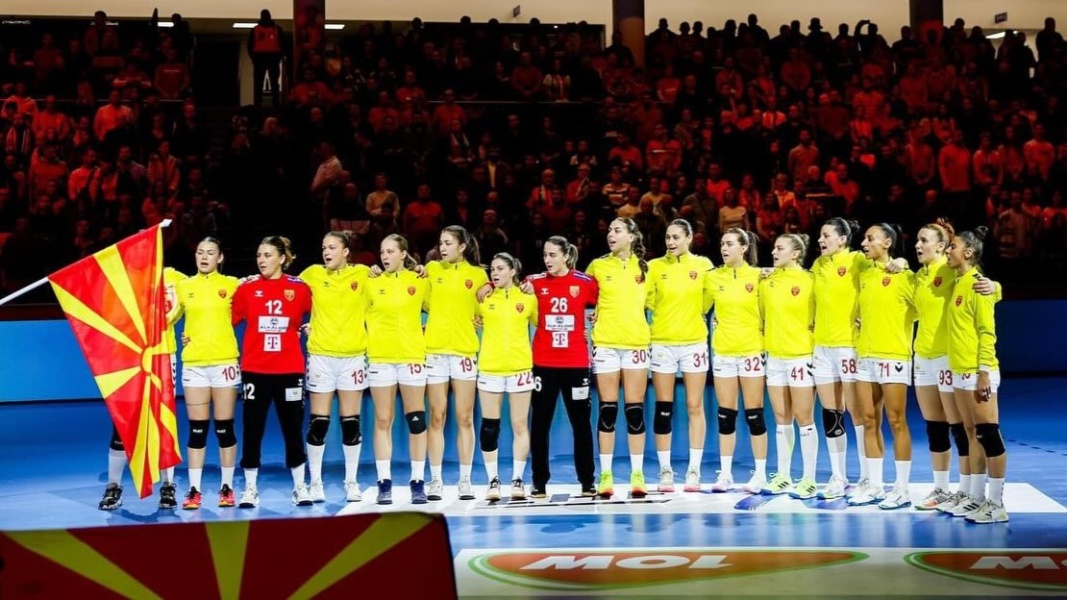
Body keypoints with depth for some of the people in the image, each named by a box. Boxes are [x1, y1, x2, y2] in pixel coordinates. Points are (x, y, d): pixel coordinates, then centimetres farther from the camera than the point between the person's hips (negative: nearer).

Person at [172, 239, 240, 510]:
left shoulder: (231, 284, 3)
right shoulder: (183, 286, 8)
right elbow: (167, 315, 13)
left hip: (225, 362, -1)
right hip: (193, 363, 1)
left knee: (224, 428, 2)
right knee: (197, 429, 1)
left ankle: (227, 487, 11)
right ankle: (194, 489, 5)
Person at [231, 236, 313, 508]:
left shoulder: (299, 287, 0)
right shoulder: (247, 287, 0)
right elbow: (230, 320, 1)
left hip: (289, 369, 0)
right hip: (254, 369, 0)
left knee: (293, 428, 6)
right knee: (252, 429, 3)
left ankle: (300, 487, 17)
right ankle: (250, 489, 11)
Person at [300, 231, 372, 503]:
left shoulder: (363, 274, 1)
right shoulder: (313, 273, 2)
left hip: (353, 355, 0)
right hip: (320, 354, 0)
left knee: (351, 422, 4)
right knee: (318, 422, 1)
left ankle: (352, 481, 14)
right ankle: (315, 482, 10)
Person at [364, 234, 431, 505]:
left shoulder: (419, 281, 3)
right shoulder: (371, 283, 6)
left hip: (412, 357, -1)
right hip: (380, 358, 1)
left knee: (416, 420, 1)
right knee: (382, 421, 3)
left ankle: (418, 482, 7)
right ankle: (384, 482, 7)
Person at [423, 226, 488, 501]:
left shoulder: (478, 274, 4)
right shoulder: (432, 269, 7)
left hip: (465, 351, -1)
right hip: (434, 350, 1)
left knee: (465, 418, 1)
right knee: (437, 417, 2)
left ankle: (465, 480, 7)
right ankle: (435, 480, 7)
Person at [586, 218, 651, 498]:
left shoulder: (644, 267, 5)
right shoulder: (598, 266, 4)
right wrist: (597, 316, 8)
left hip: (637, 343, 0)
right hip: (605, 343, 0)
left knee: (635, 409, 1)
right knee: (607, 409, 0)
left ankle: (637, 475, 6)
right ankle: (605, 475, 4)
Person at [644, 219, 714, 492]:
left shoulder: (703, 265, 0)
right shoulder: (655, 266, 0)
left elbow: (707, 301, 9)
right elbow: (648, 301, 4)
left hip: (694, 342, 0)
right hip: (662, 343, 0)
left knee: (694, 407, 3)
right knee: (663, 408, 2)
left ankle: (694, 470, 8)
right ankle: (665, 470, 9)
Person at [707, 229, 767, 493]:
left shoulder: (757, 276, -4)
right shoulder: (714, 277, 4)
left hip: (751, 351, -3)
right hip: (723, 352, 3)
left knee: (754, 414, 0)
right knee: (726, 415, 5)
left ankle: (760, 474, 8)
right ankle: (725, 473, 12)